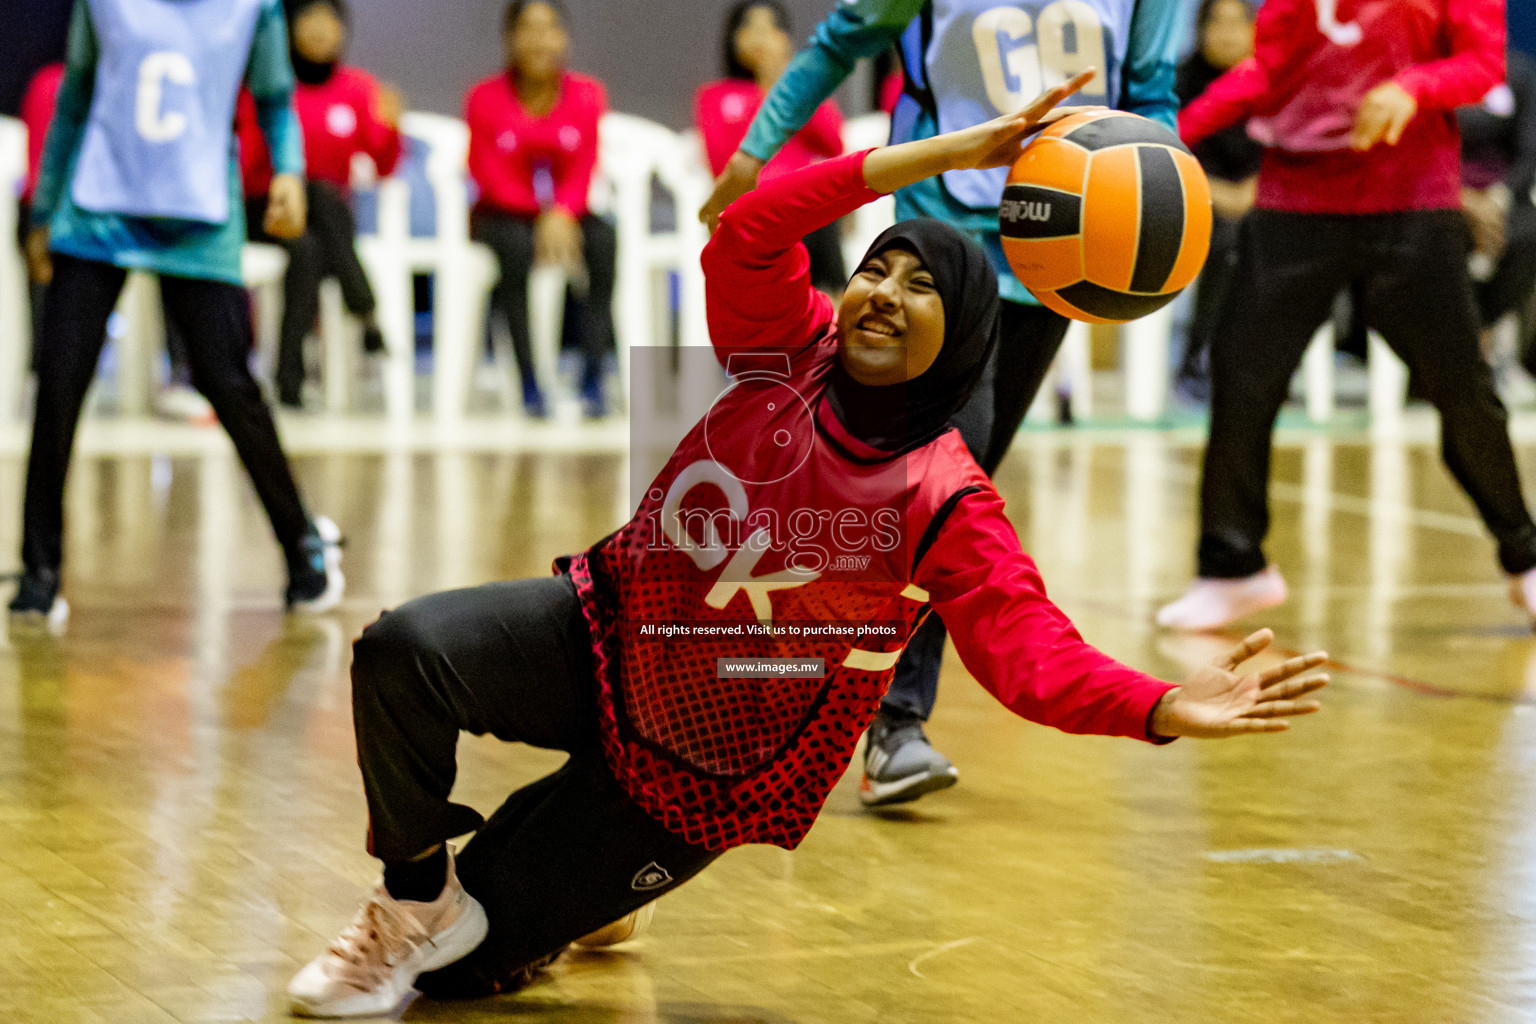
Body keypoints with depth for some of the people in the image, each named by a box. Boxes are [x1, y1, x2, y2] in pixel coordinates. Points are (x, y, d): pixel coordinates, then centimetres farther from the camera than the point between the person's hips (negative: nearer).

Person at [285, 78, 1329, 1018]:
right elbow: (752, 228, -22)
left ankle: (599, 884, 31)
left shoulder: (945, 505, -18)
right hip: (601, 633, 3)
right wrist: (943, 154, -29)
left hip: (694, 775, -3)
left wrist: (1163, 708, -47)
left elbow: (1030, 646, -28)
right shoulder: (793, 348, -8)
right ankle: (419, 899, 1)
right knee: (402, 651, -27)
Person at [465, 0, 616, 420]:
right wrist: (541, 211, -23)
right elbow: (491, 179, -9)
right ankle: (529, 384, -37)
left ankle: (592, 381, -35)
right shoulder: (484, 99, -6)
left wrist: (562, 214, -25)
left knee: (604, 237, -31)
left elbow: (582, 171, -5)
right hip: (502, 216, -2)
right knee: (516, 243, -37)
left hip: (564, 216, 2)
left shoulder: (587, 95, 0)